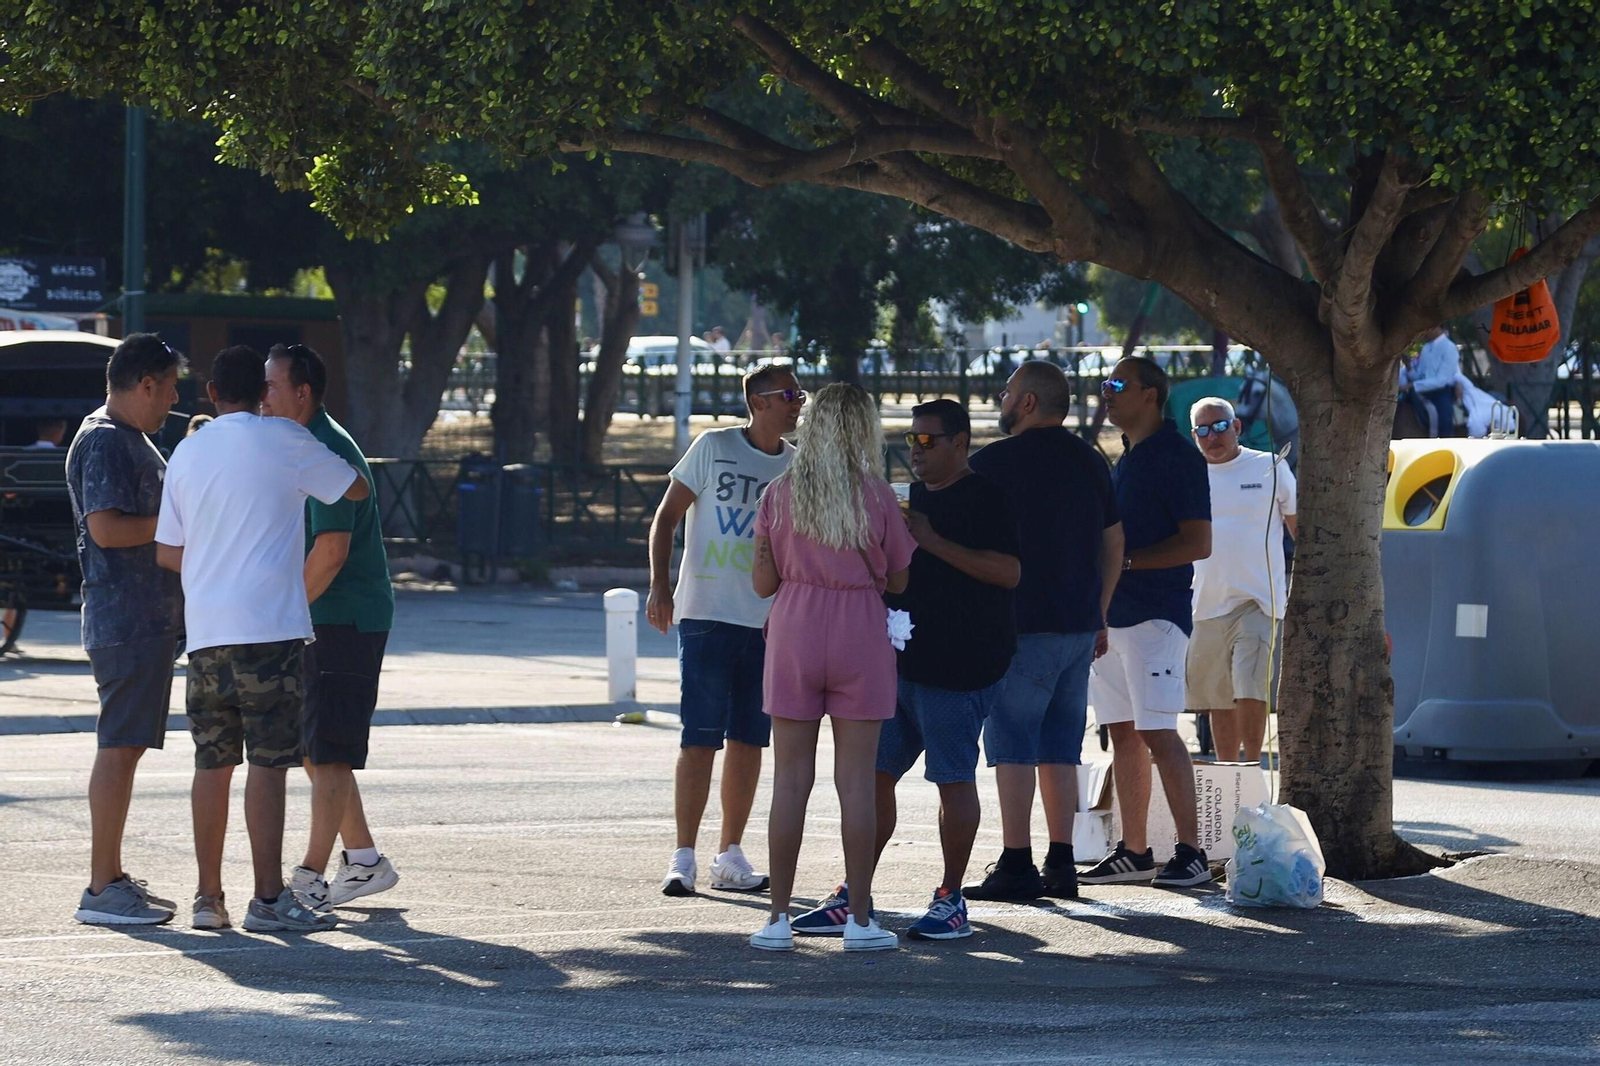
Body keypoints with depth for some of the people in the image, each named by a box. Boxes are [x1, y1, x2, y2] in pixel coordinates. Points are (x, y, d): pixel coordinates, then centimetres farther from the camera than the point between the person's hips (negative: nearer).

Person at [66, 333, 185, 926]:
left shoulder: (133, 441, 20)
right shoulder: (104, 441, -13)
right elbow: (106, 527, -23)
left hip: (150, 620, 11)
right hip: (126, 622, -11)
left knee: (127, 745, 12)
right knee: (118, 746, -10)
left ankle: (112, 877, 16)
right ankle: (102, 889, -10)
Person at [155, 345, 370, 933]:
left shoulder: (187, 453, 12)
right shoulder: (282, 440, -2)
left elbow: (167, 552, 16)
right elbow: (356, 488, 7)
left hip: (205, 627, 5)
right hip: (269, 623, -5)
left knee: (212, 763, 10)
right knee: (268, 763, -6)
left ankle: (208, 896, 13)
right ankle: (269, 897, -10)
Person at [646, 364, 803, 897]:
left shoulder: (798, 466, 9)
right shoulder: (714, 448, -1)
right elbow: (667, 517, 0)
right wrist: (659, 585, -11)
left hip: (767, 624, 4)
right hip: (706, 616, -4)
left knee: (749, 740, 6)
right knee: (700, 739, -8)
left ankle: (730, 856, 15)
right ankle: (683, 858, -4)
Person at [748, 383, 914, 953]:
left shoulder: (781, 494, 0)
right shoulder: (876, 496, -5)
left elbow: (762, 582, 2)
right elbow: (898, 580, 2)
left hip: (794, 635, 1)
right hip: (860, 638, -1)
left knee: (790, 780, 5)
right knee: (857, 782, 2)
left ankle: (779, 917, 5)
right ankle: (859, 919, 3)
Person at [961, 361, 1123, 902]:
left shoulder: (997, 461, -8)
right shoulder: (1090, 461, 12)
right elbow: (1114, 544, 18)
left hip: (1022, 624, -7)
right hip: (1079, 624, 7)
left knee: (1012, 745, -4)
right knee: (1060, 746, 10)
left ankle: (1016, 865, -8)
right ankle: (1061, 865, 9)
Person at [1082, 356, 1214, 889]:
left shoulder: (1176, 456, -10)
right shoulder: (1126, 459, 18)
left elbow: (1198, 543, -15)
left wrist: (1125, 561, -17)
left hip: (1155, 614, -9)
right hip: (1112, 615, 9)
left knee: (1158, 734, -12)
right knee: (1123, 733, 9)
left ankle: (1190, 852, -11)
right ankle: (1133, 851, 14)